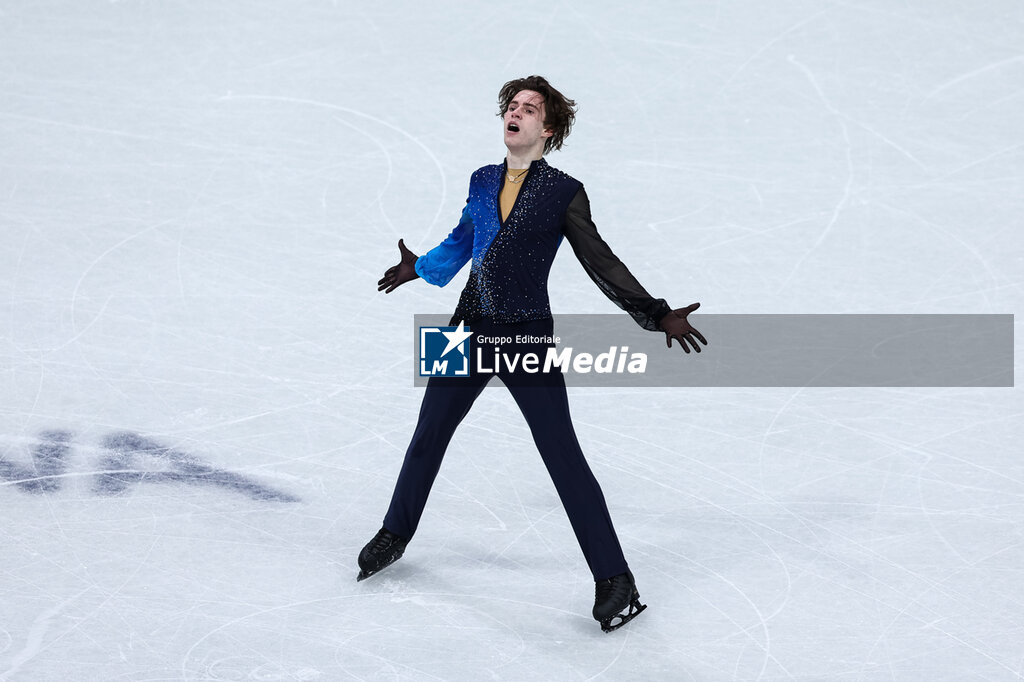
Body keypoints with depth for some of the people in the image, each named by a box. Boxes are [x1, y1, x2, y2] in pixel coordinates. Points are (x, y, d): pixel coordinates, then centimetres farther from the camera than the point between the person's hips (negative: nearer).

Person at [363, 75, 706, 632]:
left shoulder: (563, 194, -7)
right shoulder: (483, 182, 6)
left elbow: (601, 263, -6)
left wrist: (658, 314, -13)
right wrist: (418, 269, 38)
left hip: (528, 337, -5)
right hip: (471, 329, 5)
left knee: (563, 457, -8)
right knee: (428, 435, 15)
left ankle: (614, 580, -2)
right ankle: (395, 535, 38)